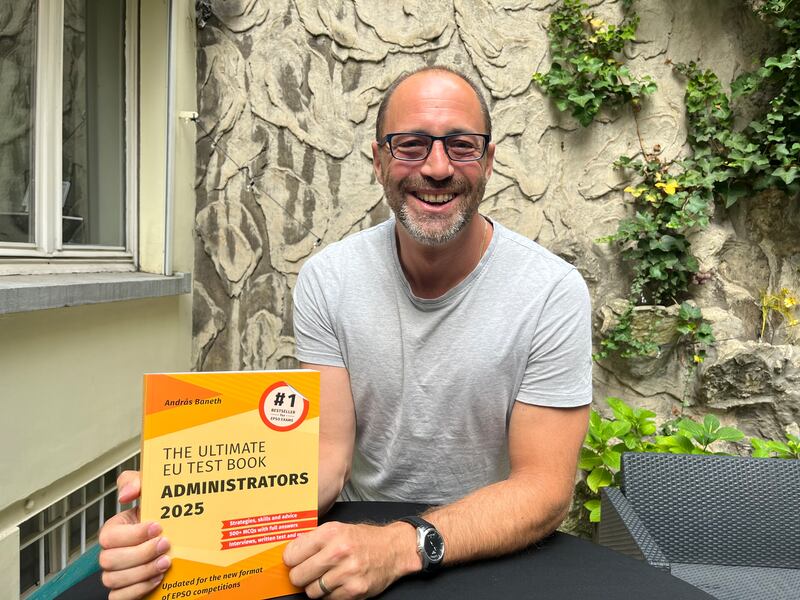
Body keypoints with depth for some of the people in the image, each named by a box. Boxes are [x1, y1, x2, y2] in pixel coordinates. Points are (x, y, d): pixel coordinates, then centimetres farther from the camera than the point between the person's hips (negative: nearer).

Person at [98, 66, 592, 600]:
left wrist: (402, 545, -29)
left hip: (495, 556, 0)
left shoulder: (553, 292, -14)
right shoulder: (327, 280, -7)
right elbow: (326, 455, -9)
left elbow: (543, 489, -14)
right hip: (359, 540, 1)